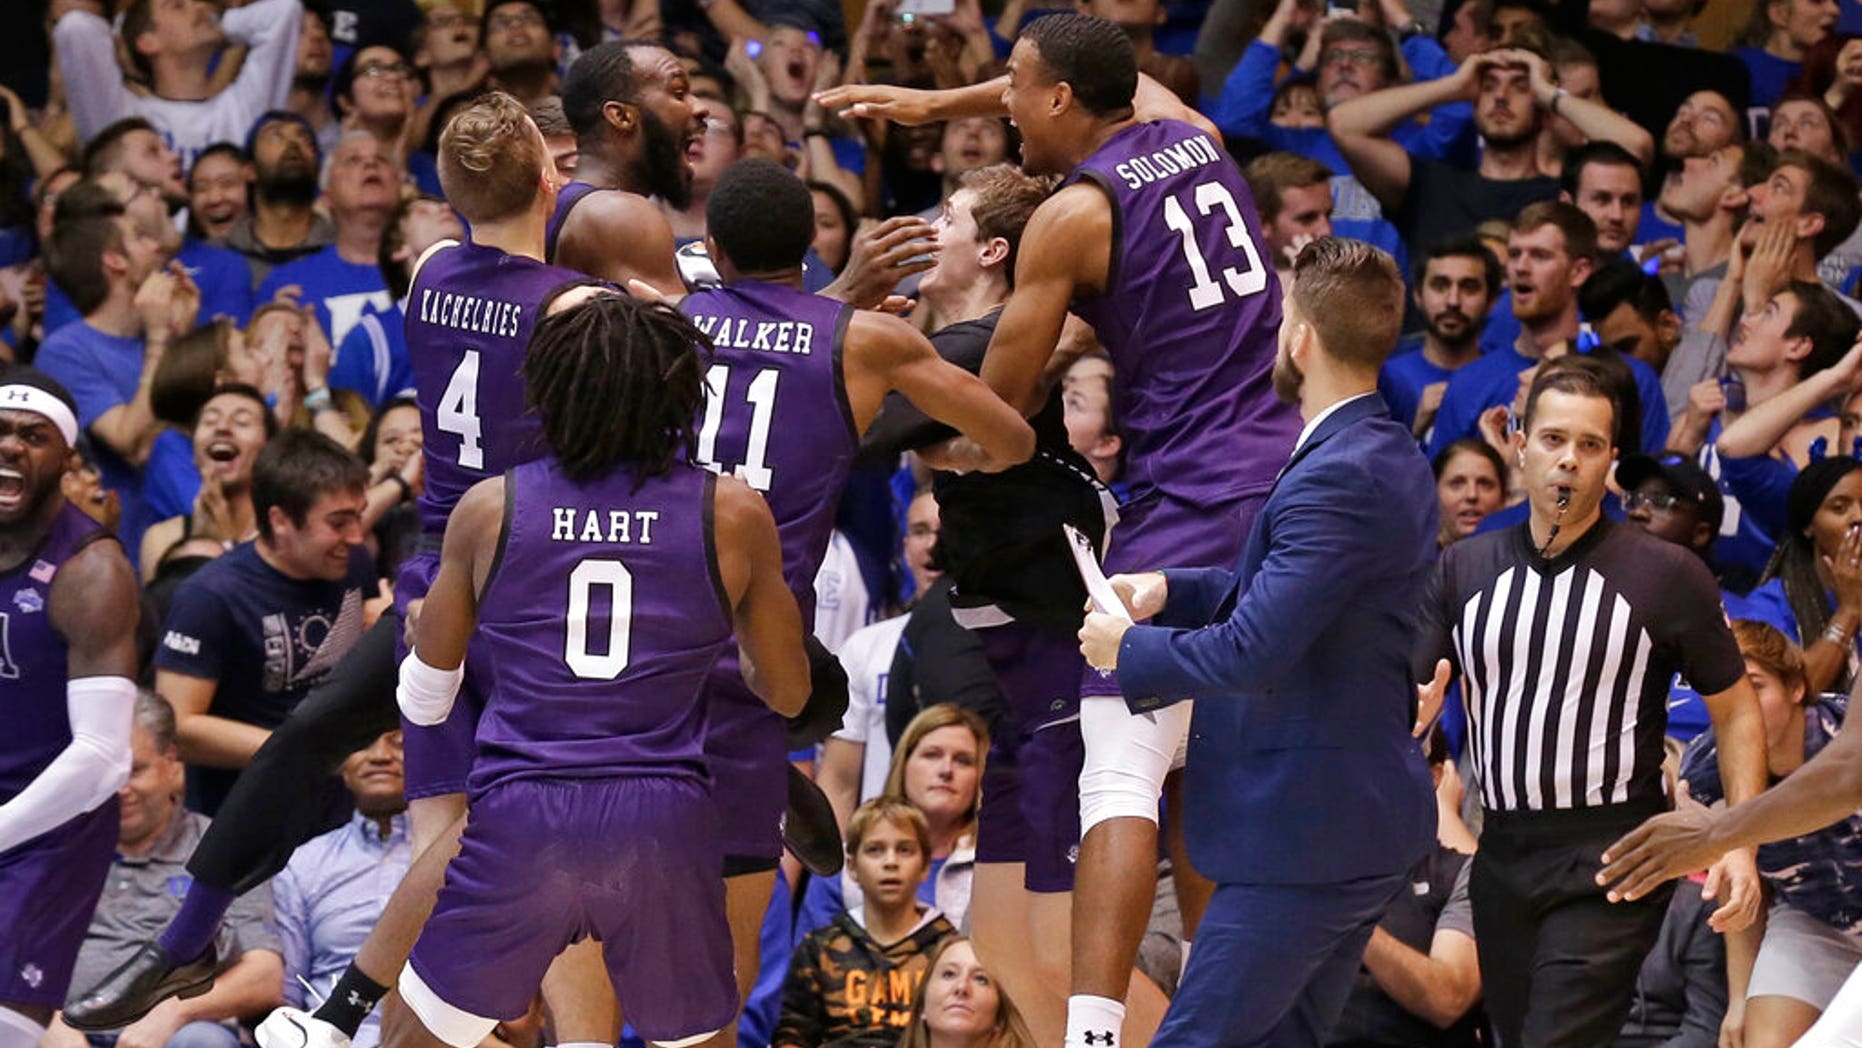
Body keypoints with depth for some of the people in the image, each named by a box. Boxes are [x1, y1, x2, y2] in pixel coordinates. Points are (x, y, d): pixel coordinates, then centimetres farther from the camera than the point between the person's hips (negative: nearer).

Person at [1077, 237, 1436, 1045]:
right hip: (1358, 823, 11)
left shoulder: (1340, 478, -22)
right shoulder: (1386, 456, 12)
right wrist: (1169, 590, 9)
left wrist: (1129, 649, -10)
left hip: (1306, 836, -11)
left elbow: (1253, 651, -27)